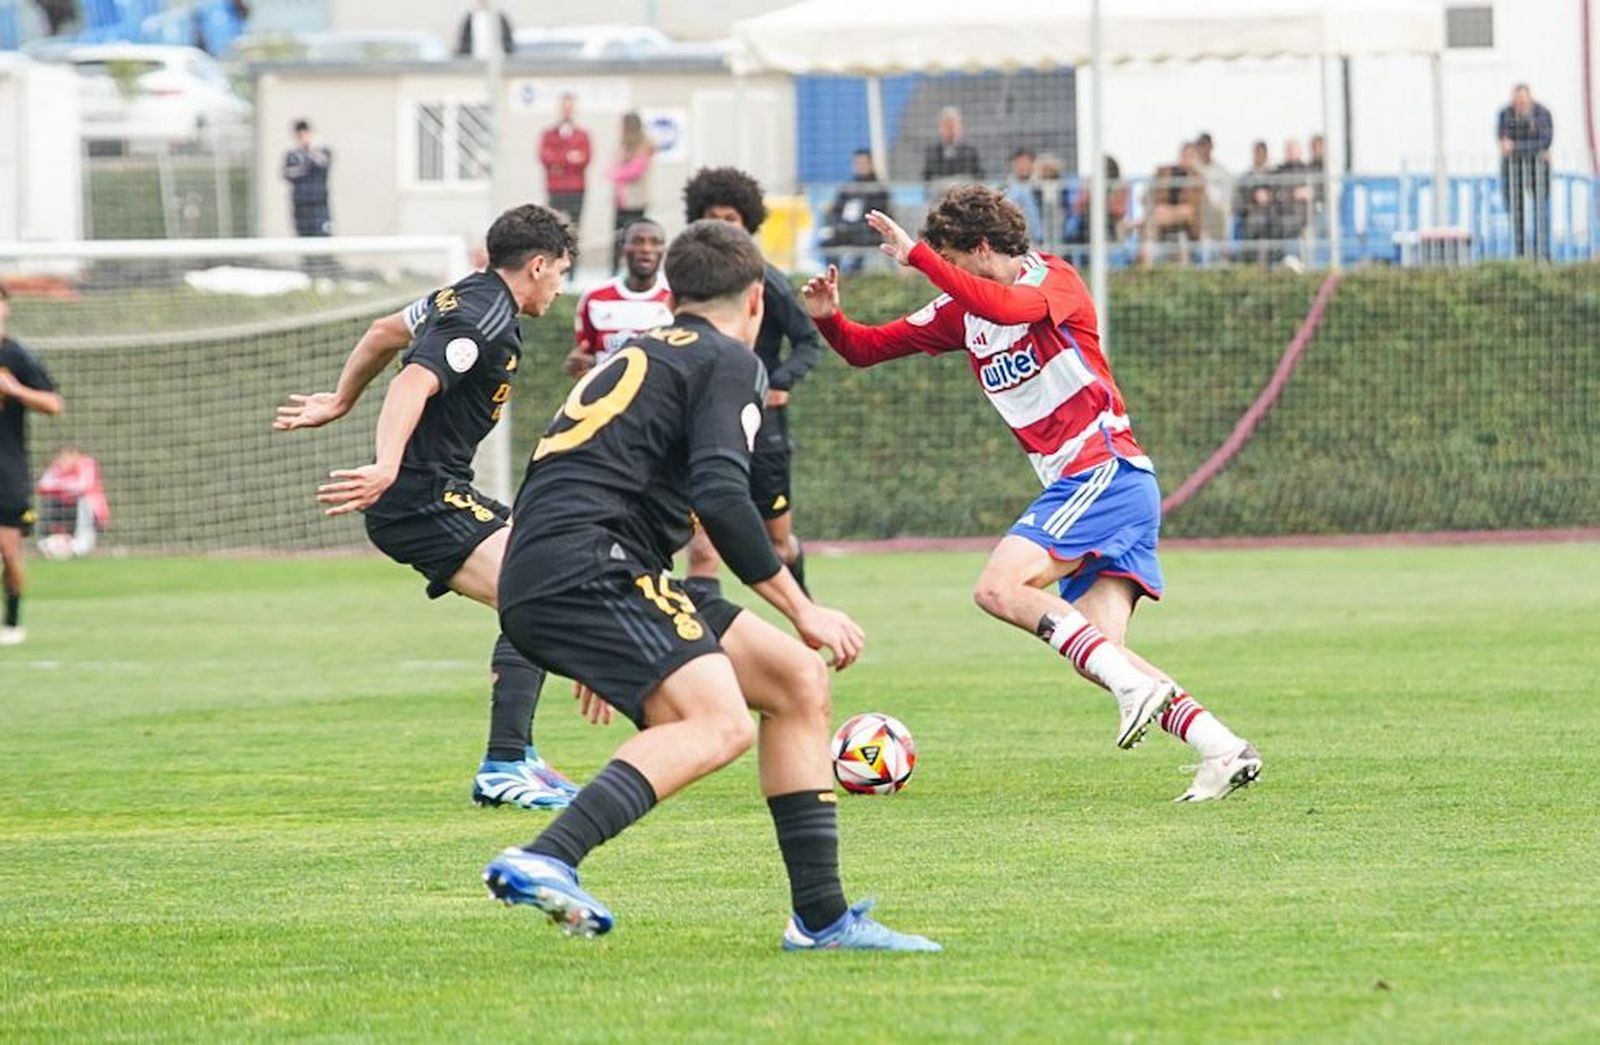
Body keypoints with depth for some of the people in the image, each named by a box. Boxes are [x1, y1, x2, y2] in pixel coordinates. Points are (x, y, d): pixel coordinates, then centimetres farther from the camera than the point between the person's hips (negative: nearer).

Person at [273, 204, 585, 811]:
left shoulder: (466, 298, 14)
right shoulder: (483, 318, -16)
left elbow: (384, 332, 29)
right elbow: (413, 384, -30)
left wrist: (341, 401, 44)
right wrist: (387, 469, -43)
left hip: (441, 495, 11)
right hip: (423, 503, -11)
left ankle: (515, 756, 18)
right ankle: (504, 769, -25)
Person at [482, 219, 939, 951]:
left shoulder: (636, 354, 29)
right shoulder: (729, 362, 1)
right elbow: (721, 498, -14)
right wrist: (803, 612, -7)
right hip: (583, 568, -9)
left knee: (797, 680, 12)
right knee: (719, 725, -27)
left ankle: (821, 918, 11)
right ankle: (544, 860, -39)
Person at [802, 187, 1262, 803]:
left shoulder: (1054, 279, -5)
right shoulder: (961, 311, 16)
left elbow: (1005, 307, -29)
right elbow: (866, 349, 17)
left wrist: (919, 257, -29)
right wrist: (827, 318, -3)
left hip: (1105, 471, -9)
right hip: (1078, 488, 9)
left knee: (1000, 588, -21)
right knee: (1097, 649, -2)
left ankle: (1132, 683, -25)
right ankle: (1222, 751, -7)